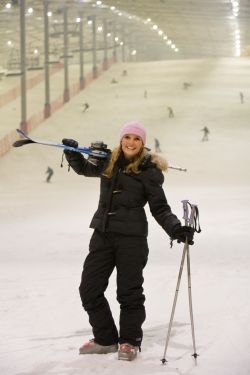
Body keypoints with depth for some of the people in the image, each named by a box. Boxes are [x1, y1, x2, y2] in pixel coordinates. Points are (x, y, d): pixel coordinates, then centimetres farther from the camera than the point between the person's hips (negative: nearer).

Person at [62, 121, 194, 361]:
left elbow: (160, 208, -3)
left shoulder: (148, 171, -4)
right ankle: (105, 339, 21)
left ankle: (129, 342, 17)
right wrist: (72, 152, 13)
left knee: (129, 292, 0)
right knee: (89, 289, 6)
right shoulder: (108, 162, 9)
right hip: (102, 234, 5)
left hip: (131, 236, -5)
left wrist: (175, 228, -18)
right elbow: (84, 169, 29)